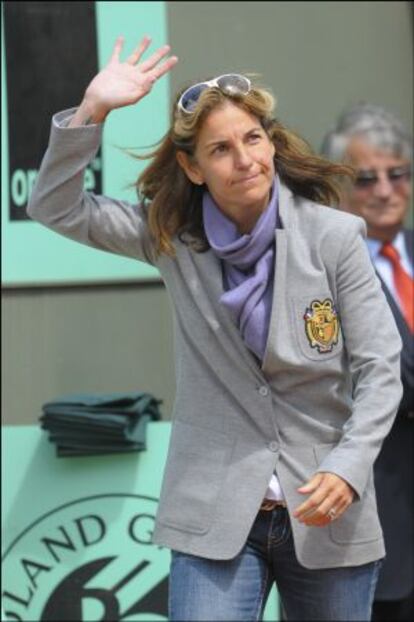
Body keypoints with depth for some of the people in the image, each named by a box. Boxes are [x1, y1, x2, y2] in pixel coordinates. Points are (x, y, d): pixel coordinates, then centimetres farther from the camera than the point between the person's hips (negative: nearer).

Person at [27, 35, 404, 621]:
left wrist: (348, 468, -20)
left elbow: (379, 369, -5)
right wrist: (93, 110, -15)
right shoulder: (171, 236, 1)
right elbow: (56, 208, -2)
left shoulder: (333, 236, -7)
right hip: (216, 513, 1)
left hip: (325, 511, 0)